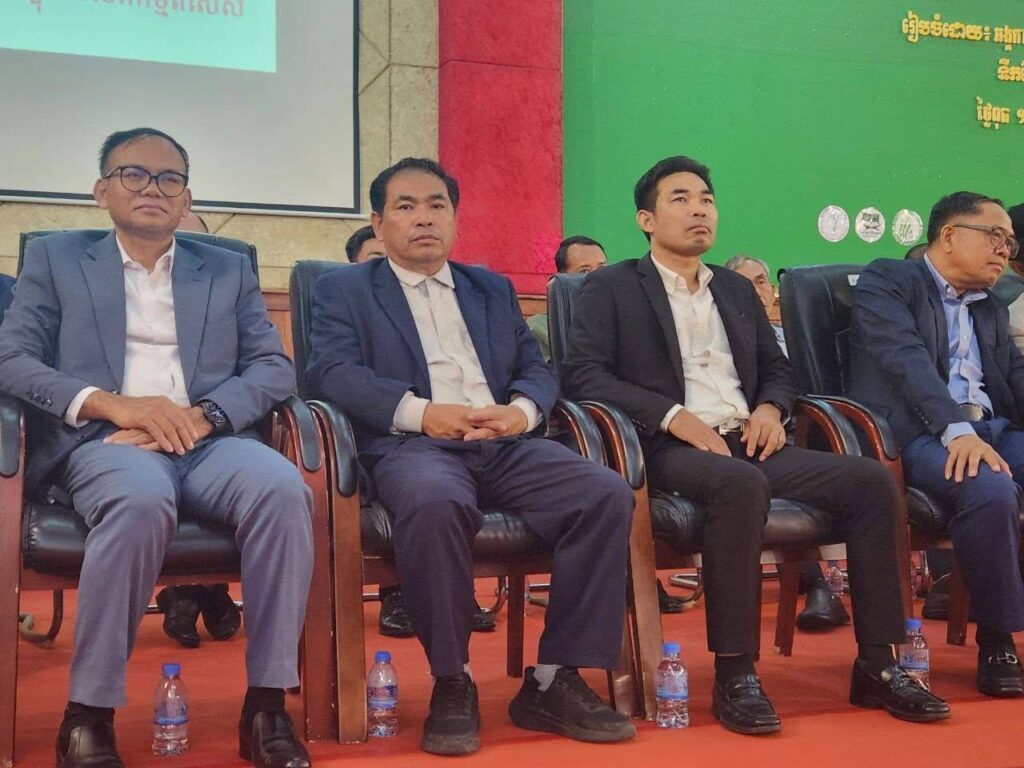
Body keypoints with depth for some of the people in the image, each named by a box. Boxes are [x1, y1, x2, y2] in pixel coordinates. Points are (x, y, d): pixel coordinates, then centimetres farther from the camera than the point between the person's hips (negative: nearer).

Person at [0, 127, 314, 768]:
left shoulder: (230, 270, 22)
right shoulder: (56, 259, 18)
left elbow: (275, 369, 10)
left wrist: (202, 414, -11)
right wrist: (115, 404, -13)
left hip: (209, 440, 2)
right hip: (104, 440, -2)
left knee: (284, 488, -31)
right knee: (141, 499, -38)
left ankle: (267, 705, -23)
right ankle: (89, 713, -24)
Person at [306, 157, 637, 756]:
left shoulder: (493, 288, 27)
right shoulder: (344, 289, 15)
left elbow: (538, 369, 18)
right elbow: (333, 371, -2)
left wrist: (522, 409, -7)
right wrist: (421, 411, -17)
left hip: (505, 445, 4)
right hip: (413, 444, -4)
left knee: (608, 494, -22)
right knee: (436, 504, -39)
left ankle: (555, 680, -13)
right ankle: (452, 683, -19)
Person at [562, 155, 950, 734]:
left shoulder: (738, 289, 25)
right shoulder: (611, 288, 7)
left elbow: (777, 367, 27)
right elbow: (585, 374, -5)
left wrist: (770, 407, 2)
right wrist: (673, 416, -17)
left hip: (747, 444, 6)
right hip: (671, 448, -6)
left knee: (872, 480, -15)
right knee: (743, 485, -38)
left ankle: (877, 664, -8)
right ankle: (735, 675, -30)